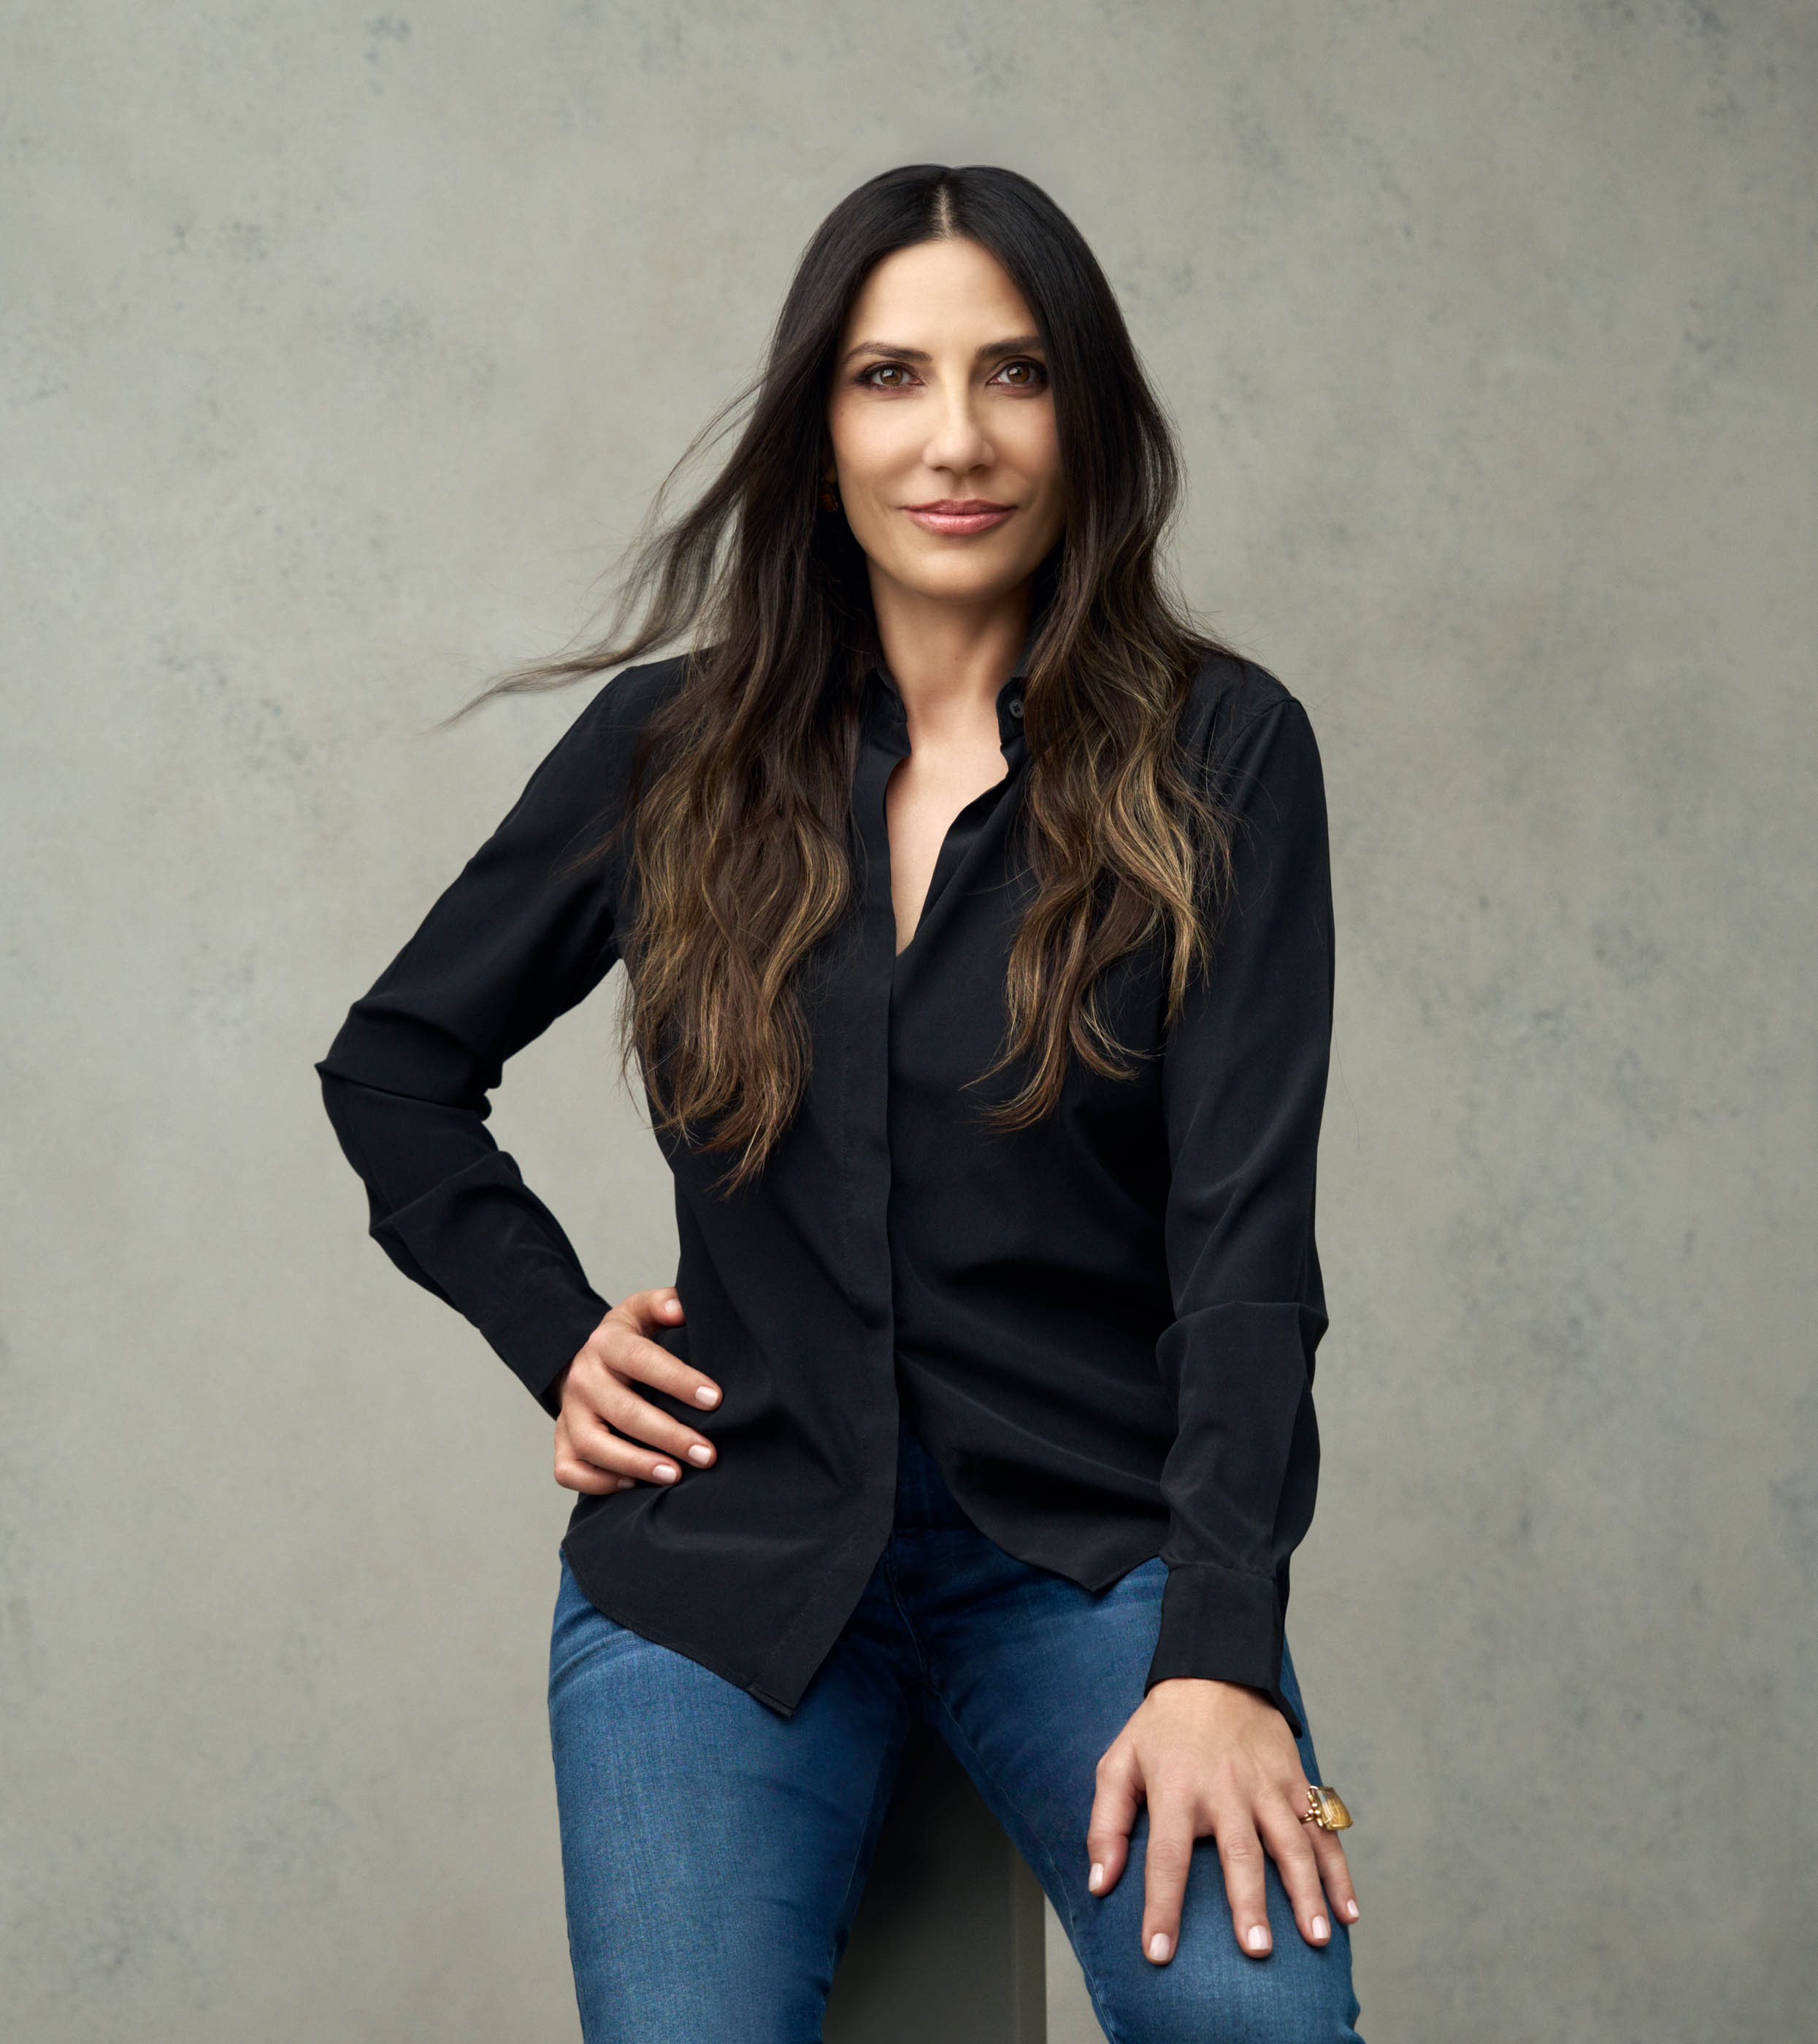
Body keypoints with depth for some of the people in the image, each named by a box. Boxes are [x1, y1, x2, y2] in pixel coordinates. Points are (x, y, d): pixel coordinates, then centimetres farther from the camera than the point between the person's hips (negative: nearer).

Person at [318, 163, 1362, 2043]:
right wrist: (558, 1337, 5)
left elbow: (1246, 1230, -9)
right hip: (725, 1543, 1)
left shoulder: (1217, 754, -1)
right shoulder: (676, 749, 5)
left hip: (1094, 1537, -1)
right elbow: (393, 1064, 19)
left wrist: (1219, 1658, -20)